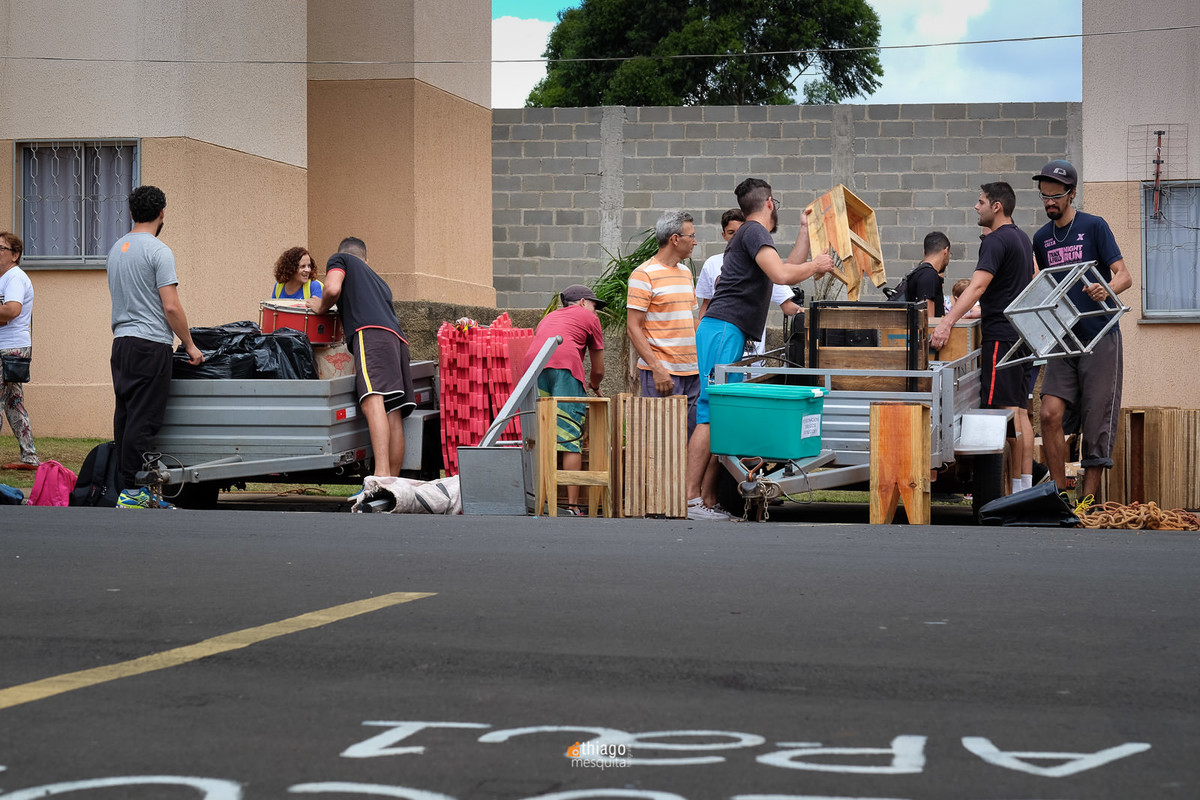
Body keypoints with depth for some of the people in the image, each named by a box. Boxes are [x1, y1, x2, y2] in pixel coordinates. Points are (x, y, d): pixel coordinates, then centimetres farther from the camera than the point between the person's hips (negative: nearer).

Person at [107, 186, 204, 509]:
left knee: (126, 416, 11)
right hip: (151, 344, -9)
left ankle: (126, 485, 13)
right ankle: (132, 491, -10)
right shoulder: (158, 251, -12)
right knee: (143, 419, -8)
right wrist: (190, 345, -6)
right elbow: (171, 306, -16)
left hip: (121, 340, 9)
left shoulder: (117, 249, 15)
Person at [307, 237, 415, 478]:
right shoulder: (377, 279, 41)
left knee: (372, 401, -23)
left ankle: (382, 475, -41)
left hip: (371, 332, -8)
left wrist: (321, 307, 20)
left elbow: (333, 289, 1)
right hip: (398, 337, 8)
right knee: (394, 413, 1)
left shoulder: (339, 259, 21)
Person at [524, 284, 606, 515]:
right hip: (565, 367, -4)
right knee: (571, 439, -5)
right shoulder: (588, 318, 25)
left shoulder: (547, 318, 38)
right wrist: (594, 387, 50)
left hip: (533, 367, 4)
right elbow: (598, 370, 27)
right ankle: (572, 505, -9)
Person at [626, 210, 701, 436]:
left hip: (692, 372, 8)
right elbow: (633, 328, -12)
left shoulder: (685, 272, 17)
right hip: (662, 373, -7)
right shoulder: (644, 275, -7)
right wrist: (657, 368, -20)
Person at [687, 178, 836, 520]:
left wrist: (805, 229, 33)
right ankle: (690, 499, -19)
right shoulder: (754, 232, -6)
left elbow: (790, 269, 29)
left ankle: (708, 500, 2)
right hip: (724, 329, -10)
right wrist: (816, 265, -2)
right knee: (711, 415, -15)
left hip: (728, 334, 10)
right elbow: (782, 275, -19)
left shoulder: (750, 234, 27)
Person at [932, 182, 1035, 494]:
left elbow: (977, 286, -26)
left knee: (1005, 410, -10)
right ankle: (1026, 485, 11)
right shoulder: (1021, 237, 17)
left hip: (1001, 336, -10)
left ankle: (1013, 487, -11)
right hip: (1022, 332, 10)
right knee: (1019, 410, 10)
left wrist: (947, 322, -34)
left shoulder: (996, 240, -14)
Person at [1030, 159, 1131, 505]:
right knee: (1050, 414, -10)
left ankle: (1088, 499, 4)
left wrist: (1105, 290, -31)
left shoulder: (1094, 227, -4)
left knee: (1096, 423, -3)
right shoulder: (1042, 239, 11)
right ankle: (1060, 493, -1)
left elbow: (1124, 276, -10)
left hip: (1100, 338, -4)